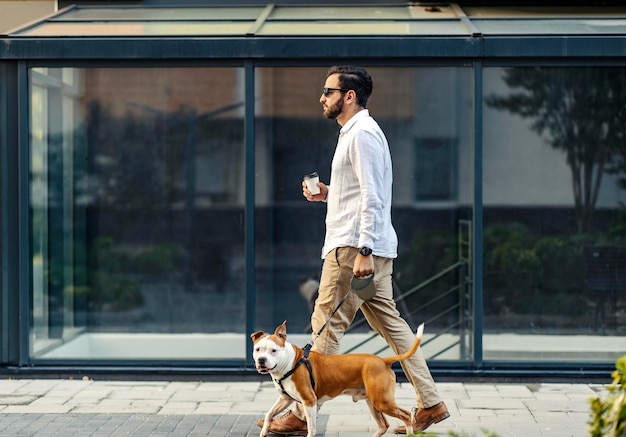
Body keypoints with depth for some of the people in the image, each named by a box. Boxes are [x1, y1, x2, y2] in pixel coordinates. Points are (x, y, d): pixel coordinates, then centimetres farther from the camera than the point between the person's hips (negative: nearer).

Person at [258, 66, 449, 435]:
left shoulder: (362, 134, -13)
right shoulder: (355, 132, 20)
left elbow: (372, 197, -20)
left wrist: (363, 251, -24)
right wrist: (328, 194, 13)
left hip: (354, 246, -11)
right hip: (369, 248, 11)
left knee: (327, 324, -6)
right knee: (389, 322, 10)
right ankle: (430, 403, 11)